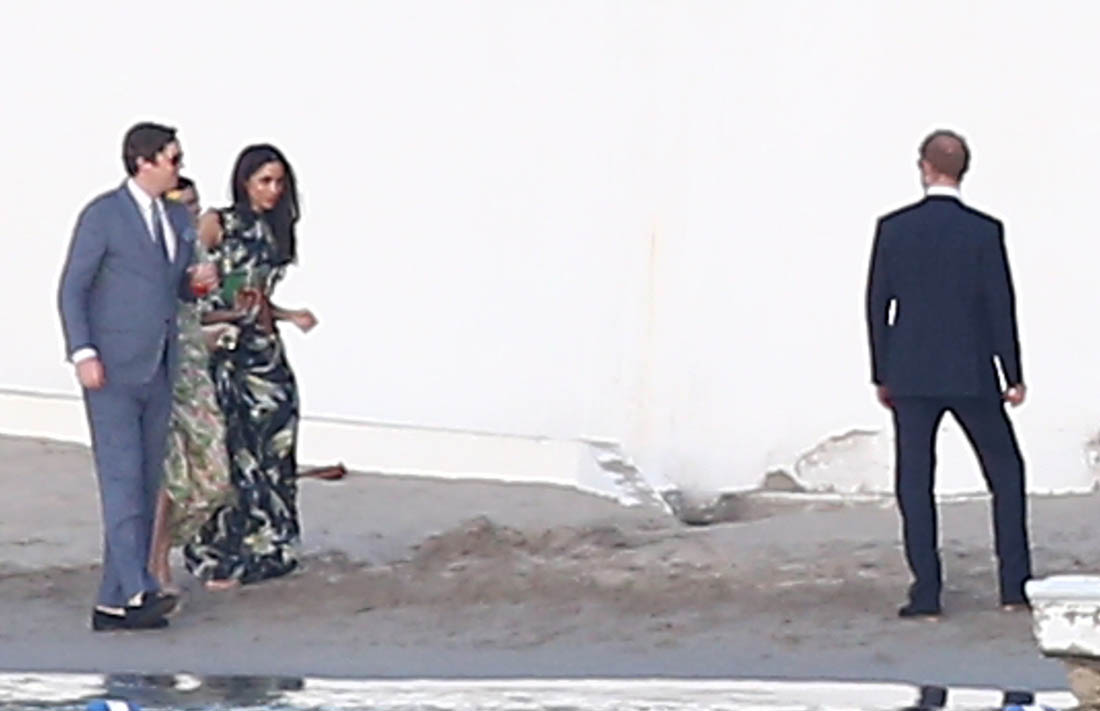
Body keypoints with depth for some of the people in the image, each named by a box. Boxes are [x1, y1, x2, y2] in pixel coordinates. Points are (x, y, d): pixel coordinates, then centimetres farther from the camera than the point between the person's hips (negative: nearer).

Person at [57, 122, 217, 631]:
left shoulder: (176, 218, 14)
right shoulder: (103, 215, -6)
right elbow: (72, 289, -7)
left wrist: (197, 281, 1)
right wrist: (84, 354, -17)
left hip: (158, 371, 7)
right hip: (112, 370, -7)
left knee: (146, 485, 5)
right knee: (122, 478, -13)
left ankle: (115, 602, 9)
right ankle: (136, 590, -18)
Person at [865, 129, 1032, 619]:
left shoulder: (893, 229, -2)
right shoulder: (984, 231, -7)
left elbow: (877, 304, 1)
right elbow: (1001, 306, -5)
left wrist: (881, 374, 11)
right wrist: (1014, 376, 3)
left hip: (911, 376, 1)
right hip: (972, 375, 0)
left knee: (914, 484, 5)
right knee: (1006, 473, 13)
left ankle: (927, 593, 0)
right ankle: (1015, 584, 10)